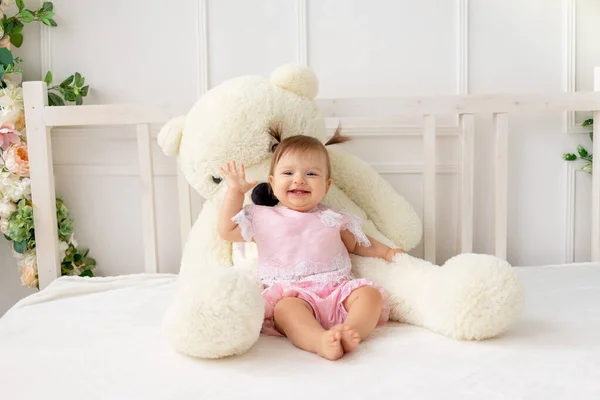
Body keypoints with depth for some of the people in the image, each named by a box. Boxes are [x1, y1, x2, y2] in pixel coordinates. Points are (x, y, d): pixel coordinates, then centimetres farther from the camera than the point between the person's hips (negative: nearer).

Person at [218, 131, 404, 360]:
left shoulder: (333, 219, 18)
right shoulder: (263, 219, 15)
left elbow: (358, 244, 29)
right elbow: (227, 231, 18)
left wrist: (387, 252, 16)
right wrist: (235, 192, 13)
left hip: (337, 290, 3)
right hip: (290, 295, -3)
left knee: (370, 293, -22)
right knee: (286, 308, -35)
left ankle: (350, 331, -46)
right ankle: (320, 341, -58)